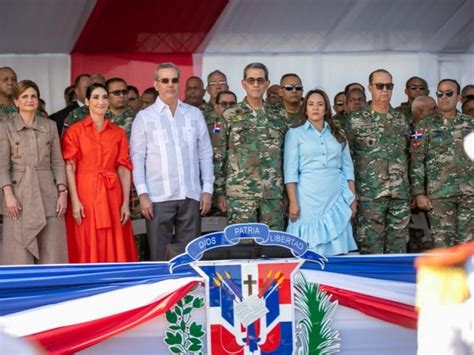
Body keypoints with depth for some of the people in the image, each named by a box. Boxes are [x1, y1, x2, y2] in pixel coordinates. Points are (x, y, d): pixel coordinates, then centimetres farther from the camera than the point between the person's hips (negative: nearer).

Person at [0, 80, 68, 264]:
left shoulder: (50, 126, 11)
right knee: (21, 254, -3)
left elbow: (58, 162, 9)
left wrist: (63, 192, -1)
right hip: (20, 193, -2)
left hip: (48, 193, 2)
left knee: (51, 254, 1)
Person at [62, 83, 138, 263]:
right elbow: (69, 168, -4)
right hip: (85, 194, -3)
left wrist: (126, 202, -1)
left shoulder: (118, 133, 11)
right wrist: (75, 200, -13)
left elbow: (124, 169, 7)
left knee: (115, 250, 4)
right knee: (87, 250, -1)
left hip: (111, 195, 3)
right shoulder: (74, 131, 1)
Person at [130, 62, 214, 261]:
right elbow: (137, 158, 1)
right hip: (158, 197, -2)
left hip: (191, 195, 2)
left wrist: (207, 189, 4)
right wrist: (142, 194, -7)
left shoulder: (194, 114, 10)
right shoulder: (144, 117, 4)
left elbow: (205, 154, 11)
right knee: (160, 256, 1)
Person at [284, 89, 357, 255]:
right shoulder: (295, 134, 5)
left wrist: (353, 198, 6)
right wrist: (293, 202, -9)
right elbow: (291, 171, -1)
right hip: (309, 199, -3)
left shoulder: (338, 135, 15)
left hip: (337, 198, 3)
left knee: (337, 251, -2)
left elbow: (348, 169, 14)